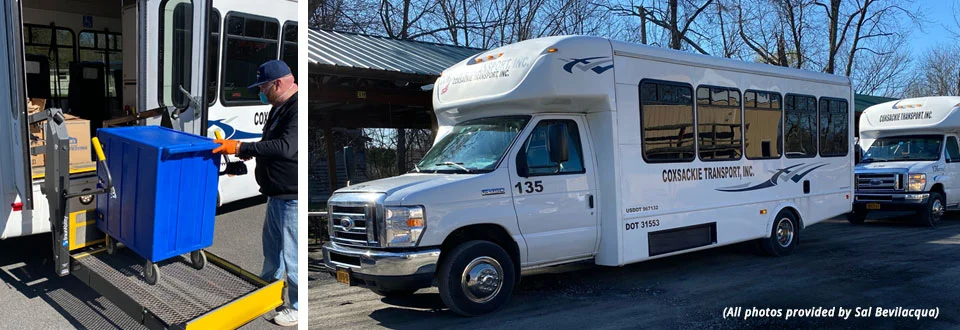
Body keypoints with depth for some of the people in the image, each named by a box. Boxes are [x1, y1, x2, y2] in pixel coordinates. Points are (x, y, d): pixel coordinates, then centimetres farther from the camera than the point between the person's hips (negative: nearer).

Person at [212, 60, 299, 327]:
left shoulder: (297, 109, -23)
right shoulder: (280, 107, 11)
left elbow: (286, 147, -34)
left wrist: (241, 148, -30)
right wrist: (251, 152, 6)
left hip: (292, 196, -10)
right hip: (277, 192, 10)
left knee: (292, 252, 0)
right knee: (272, 242, 26)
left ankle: (298, 306, 15)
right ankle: (269, 281, 47)